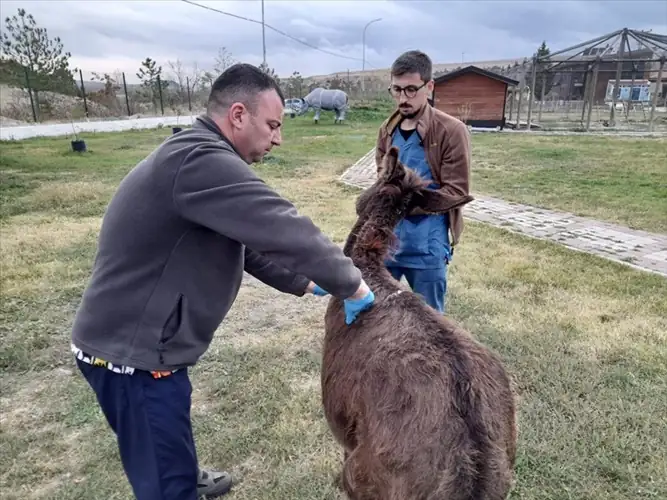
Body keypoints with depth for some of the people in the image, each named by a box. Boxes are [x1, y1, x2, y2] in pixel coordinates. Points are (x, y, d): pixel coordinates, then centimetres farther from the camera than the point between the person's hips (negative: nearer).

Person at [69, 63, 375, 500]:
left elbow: (250, 242, 14)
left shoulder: (199, 157, 10)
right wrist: (351, 284, -18)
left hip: (139, 339, 11)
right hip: (132, 351, -11)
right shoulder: (200, 161, -27)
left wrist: (304, 282, 12)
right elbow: (282, 229, -31)